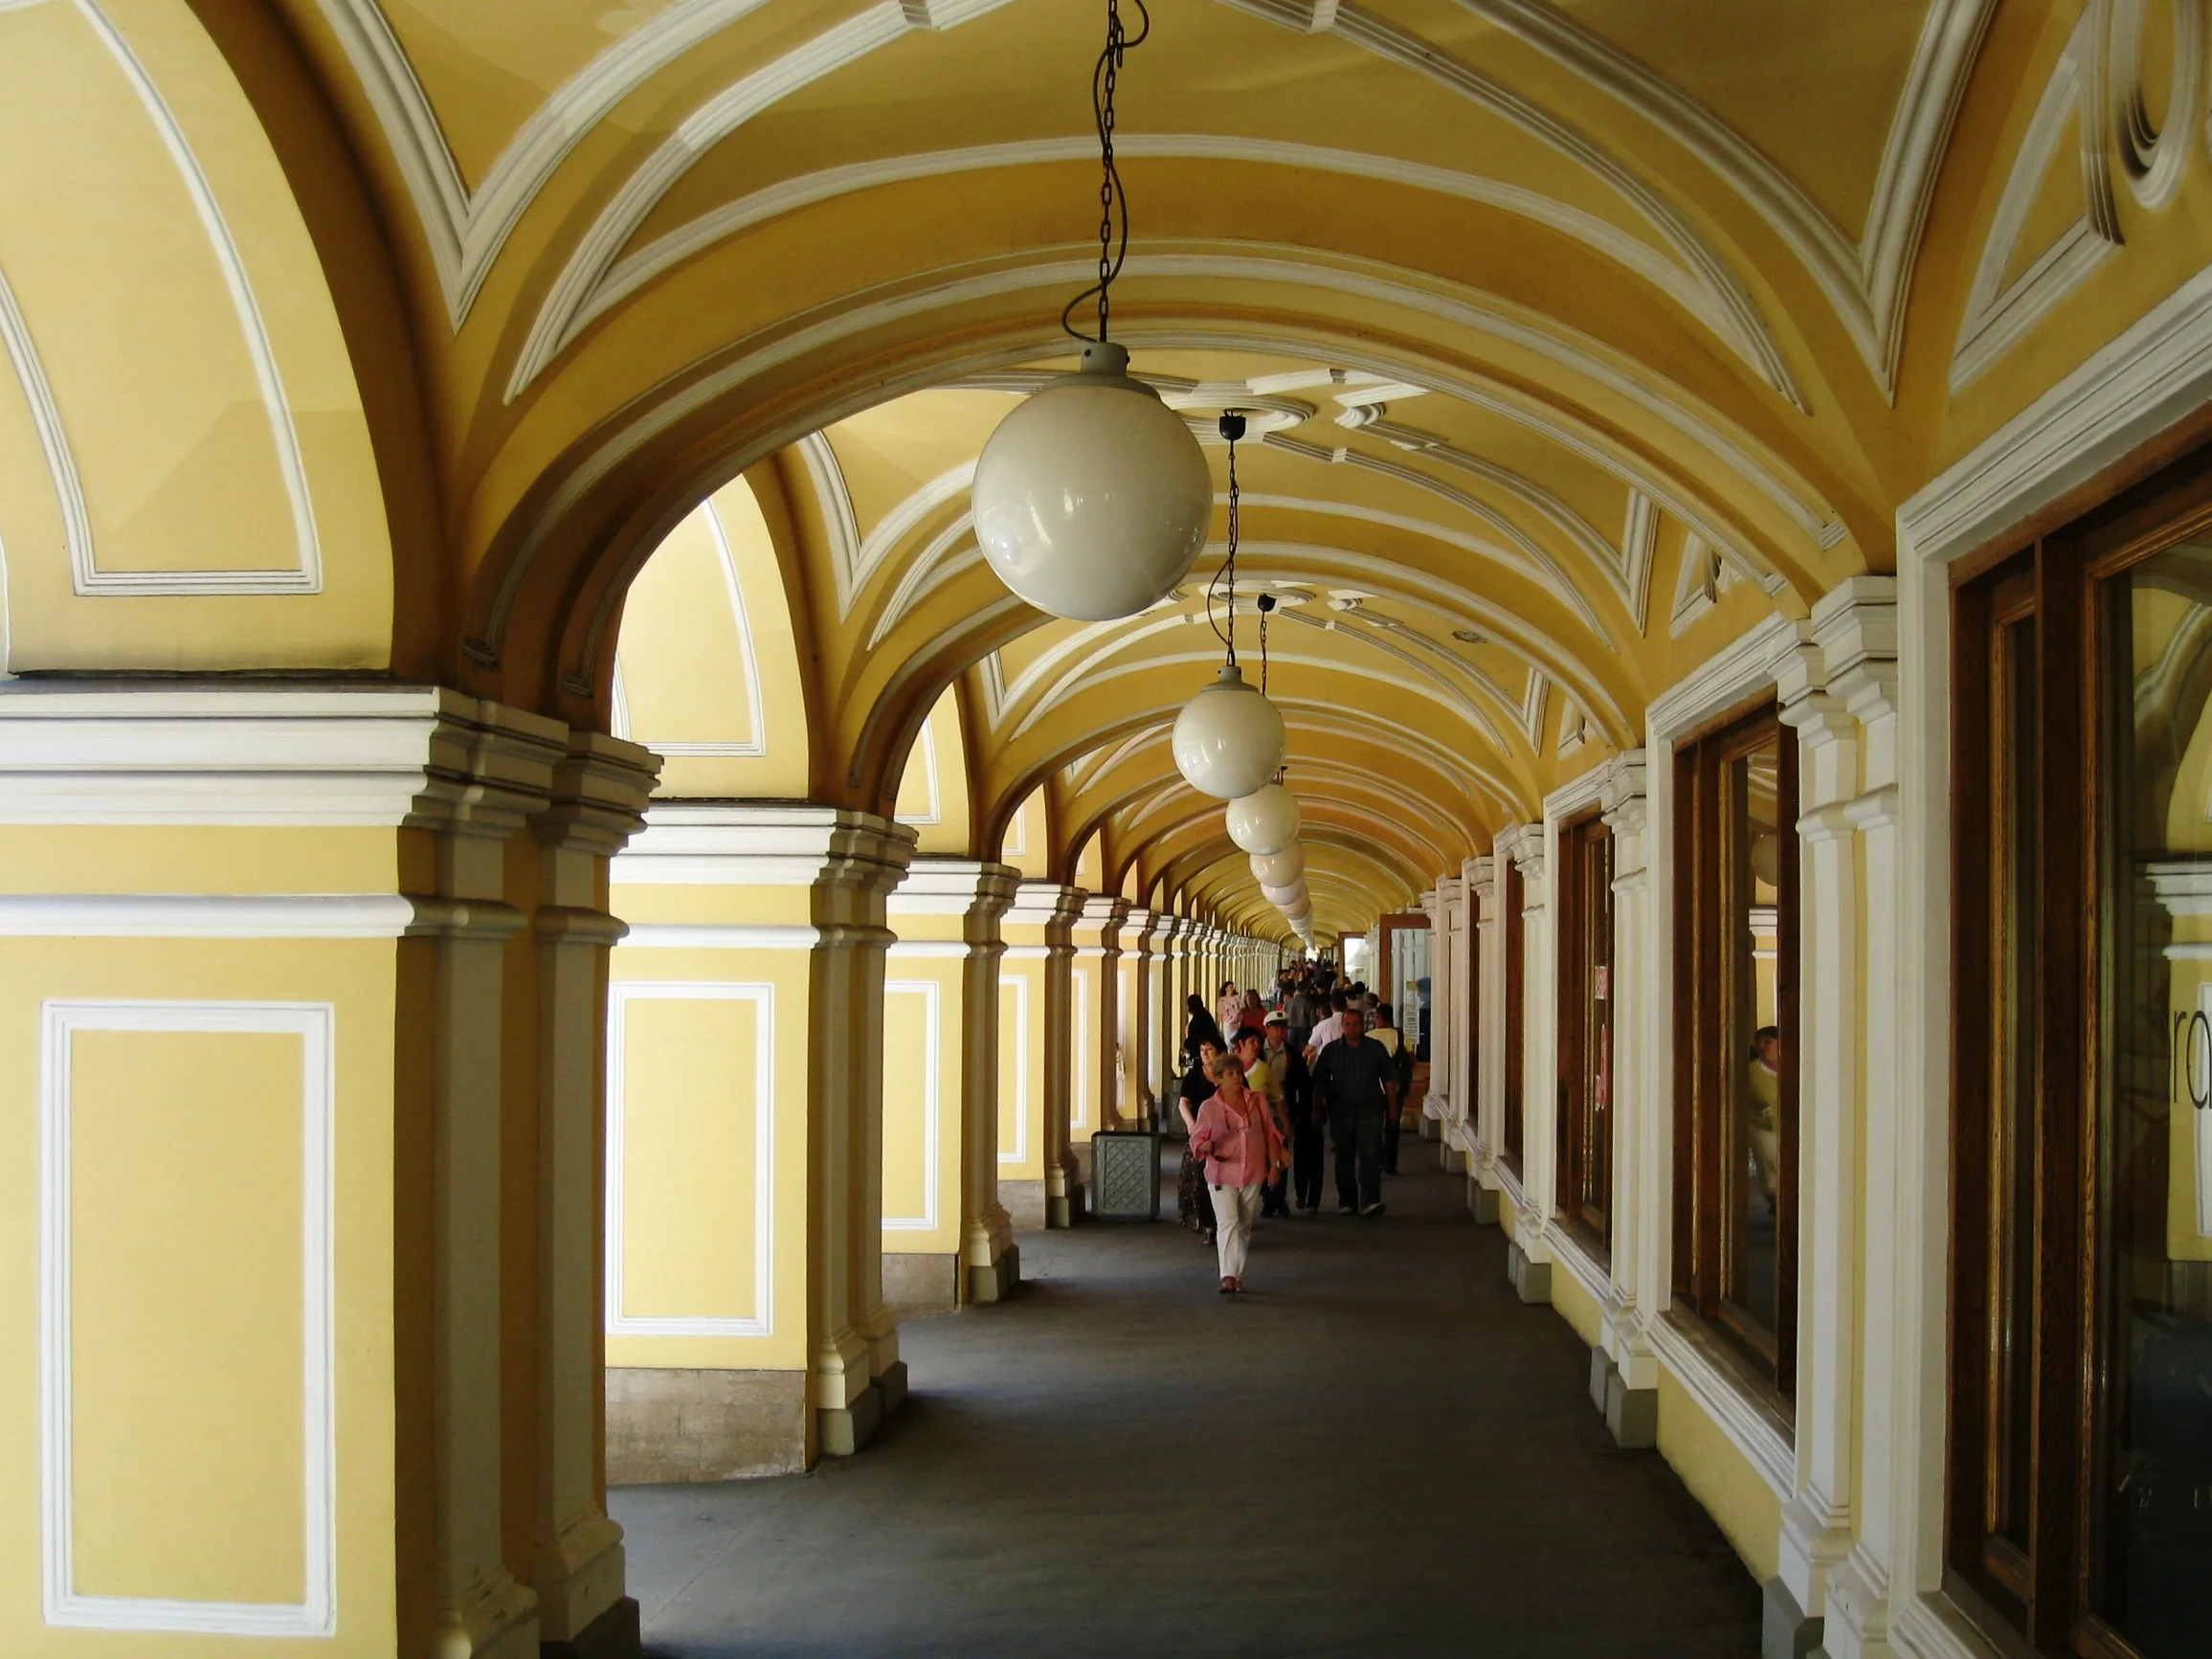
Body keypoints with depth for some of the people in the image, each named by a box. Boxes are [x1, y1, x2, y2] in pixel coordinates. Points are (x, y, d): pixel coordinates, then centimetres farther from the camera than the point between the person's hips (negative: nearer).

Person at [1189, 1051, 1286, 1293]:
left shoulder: (1257, 1102, 6)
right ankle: (1228, 1277, -22)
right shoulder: (1209, 1108, -1)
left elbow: (1270, 1134, 10)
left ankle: (1238, 1276, 20)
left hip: (1252, 1175, 3)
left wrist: (1274, 1164, 3)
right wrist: (1207, 1148, -20)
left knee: (1244, 1227, 10)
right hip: (1221, 1175, -3)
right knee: (1227, 1223, -16)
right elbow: (1197, 1140, 2)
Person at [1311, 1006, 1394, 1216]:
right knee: (1344, 1157, 8)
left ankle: (1370, 1201, -15)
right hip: (1341, 1109, 1)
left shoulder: (1376, 1049, 3)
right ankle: (1346, 1202, 16)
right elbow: (1319, 1082, 7)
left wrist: (1392, 1107, 5)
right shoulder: (1331, 1050, 4)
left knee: (1370, 1155, -11)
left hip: (1370, 1109, -1)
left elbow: (1388, 1079, 8)